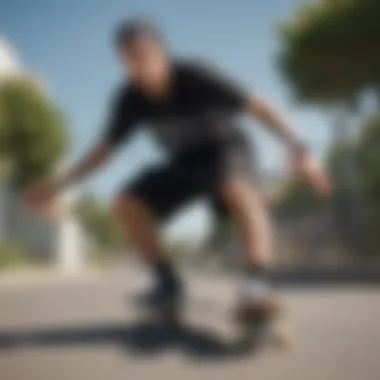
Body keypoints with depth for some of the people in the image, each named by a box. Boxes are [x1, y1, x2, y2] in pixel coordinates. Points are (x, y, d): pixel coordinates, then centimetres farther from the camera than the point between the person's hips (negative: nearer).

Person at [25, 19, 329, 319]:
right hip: (185, 162, 5)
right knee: (128, 203, -14)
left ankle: (257, 279, -49)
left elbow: (256, 106, -29)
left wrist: (296, 148, -41)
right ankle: (168, 282, -2)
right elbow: (106, 148, -2)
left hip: (225, 149, -5)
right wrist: (60, 184, -10)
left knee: (236, 189, -40)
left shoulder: (195, 77, -27)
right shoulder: (130, 98, -14)